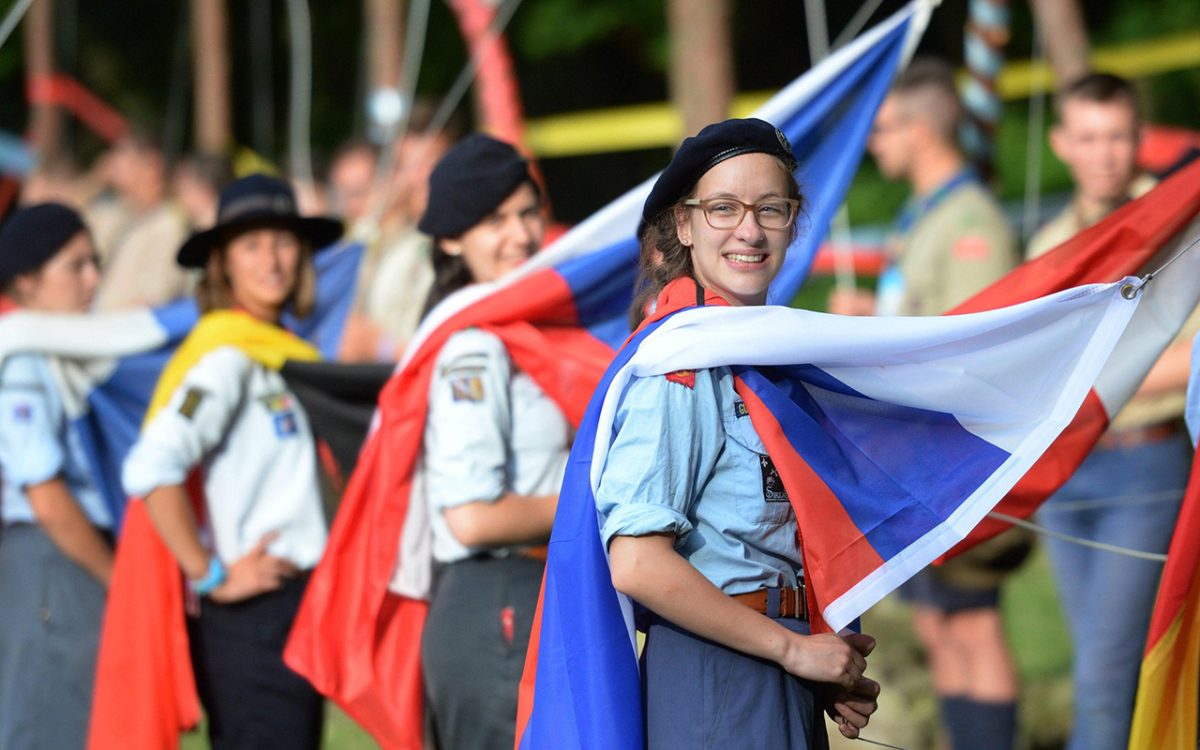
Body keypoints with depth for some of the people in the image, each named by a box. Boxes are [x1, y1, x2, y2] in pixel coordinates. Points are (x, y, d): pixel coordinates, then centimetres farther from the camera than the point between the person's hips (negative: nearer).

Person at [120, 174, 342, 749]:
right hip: (254, 614, -9)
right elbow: (150, 469, -26)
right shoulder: (225, 356, -13)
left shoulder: (283, 352, 15)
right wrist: (211, 577, -20)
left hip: (299, 606, 9)